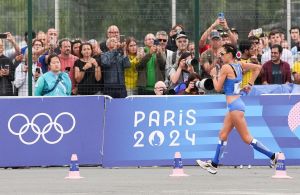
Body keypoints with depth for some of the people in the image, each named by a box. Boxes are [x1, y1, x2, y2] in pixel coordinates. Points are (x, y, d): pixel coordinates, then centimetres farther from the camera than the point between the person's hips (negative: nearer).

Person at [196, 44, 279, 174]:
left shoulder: (226, 67, -14)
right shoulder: (239, 65, 9)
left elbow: (218, 88, -10)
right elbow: (257, 67, 18)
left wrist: (214, 76, 7)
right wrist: (250, 84, 19)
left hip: (234, 105, -10)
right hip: (235, 104, 10)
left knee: (246, 138, -6)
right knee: (223, 135, 13)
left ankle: (273, 156, -7)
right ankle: (214, 164, 17)